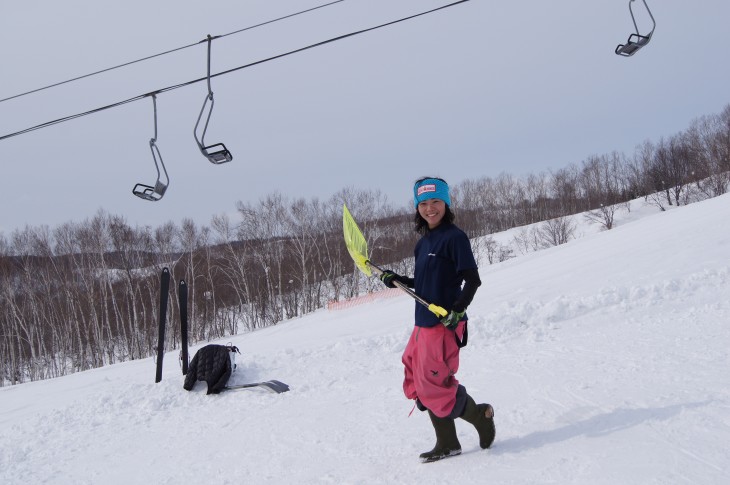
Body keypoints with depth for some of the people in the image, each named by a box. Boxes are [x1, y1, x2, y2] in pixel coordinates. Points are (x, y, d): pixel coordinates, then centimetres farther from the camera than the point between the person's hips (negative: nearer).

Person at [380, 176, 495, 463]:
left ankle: (480, 415, 17)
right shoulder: (423, 241, 13)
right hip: (423, 323, 9)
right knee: (421, 385, 13)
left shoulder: (454, 237, -11)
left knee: (434, 386, -7)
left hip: (444, 324, -9)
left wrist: (458, 309, -27)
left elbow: (473, 279, -15)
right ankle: (447, 444, 24)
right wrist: (396, 280, 8)